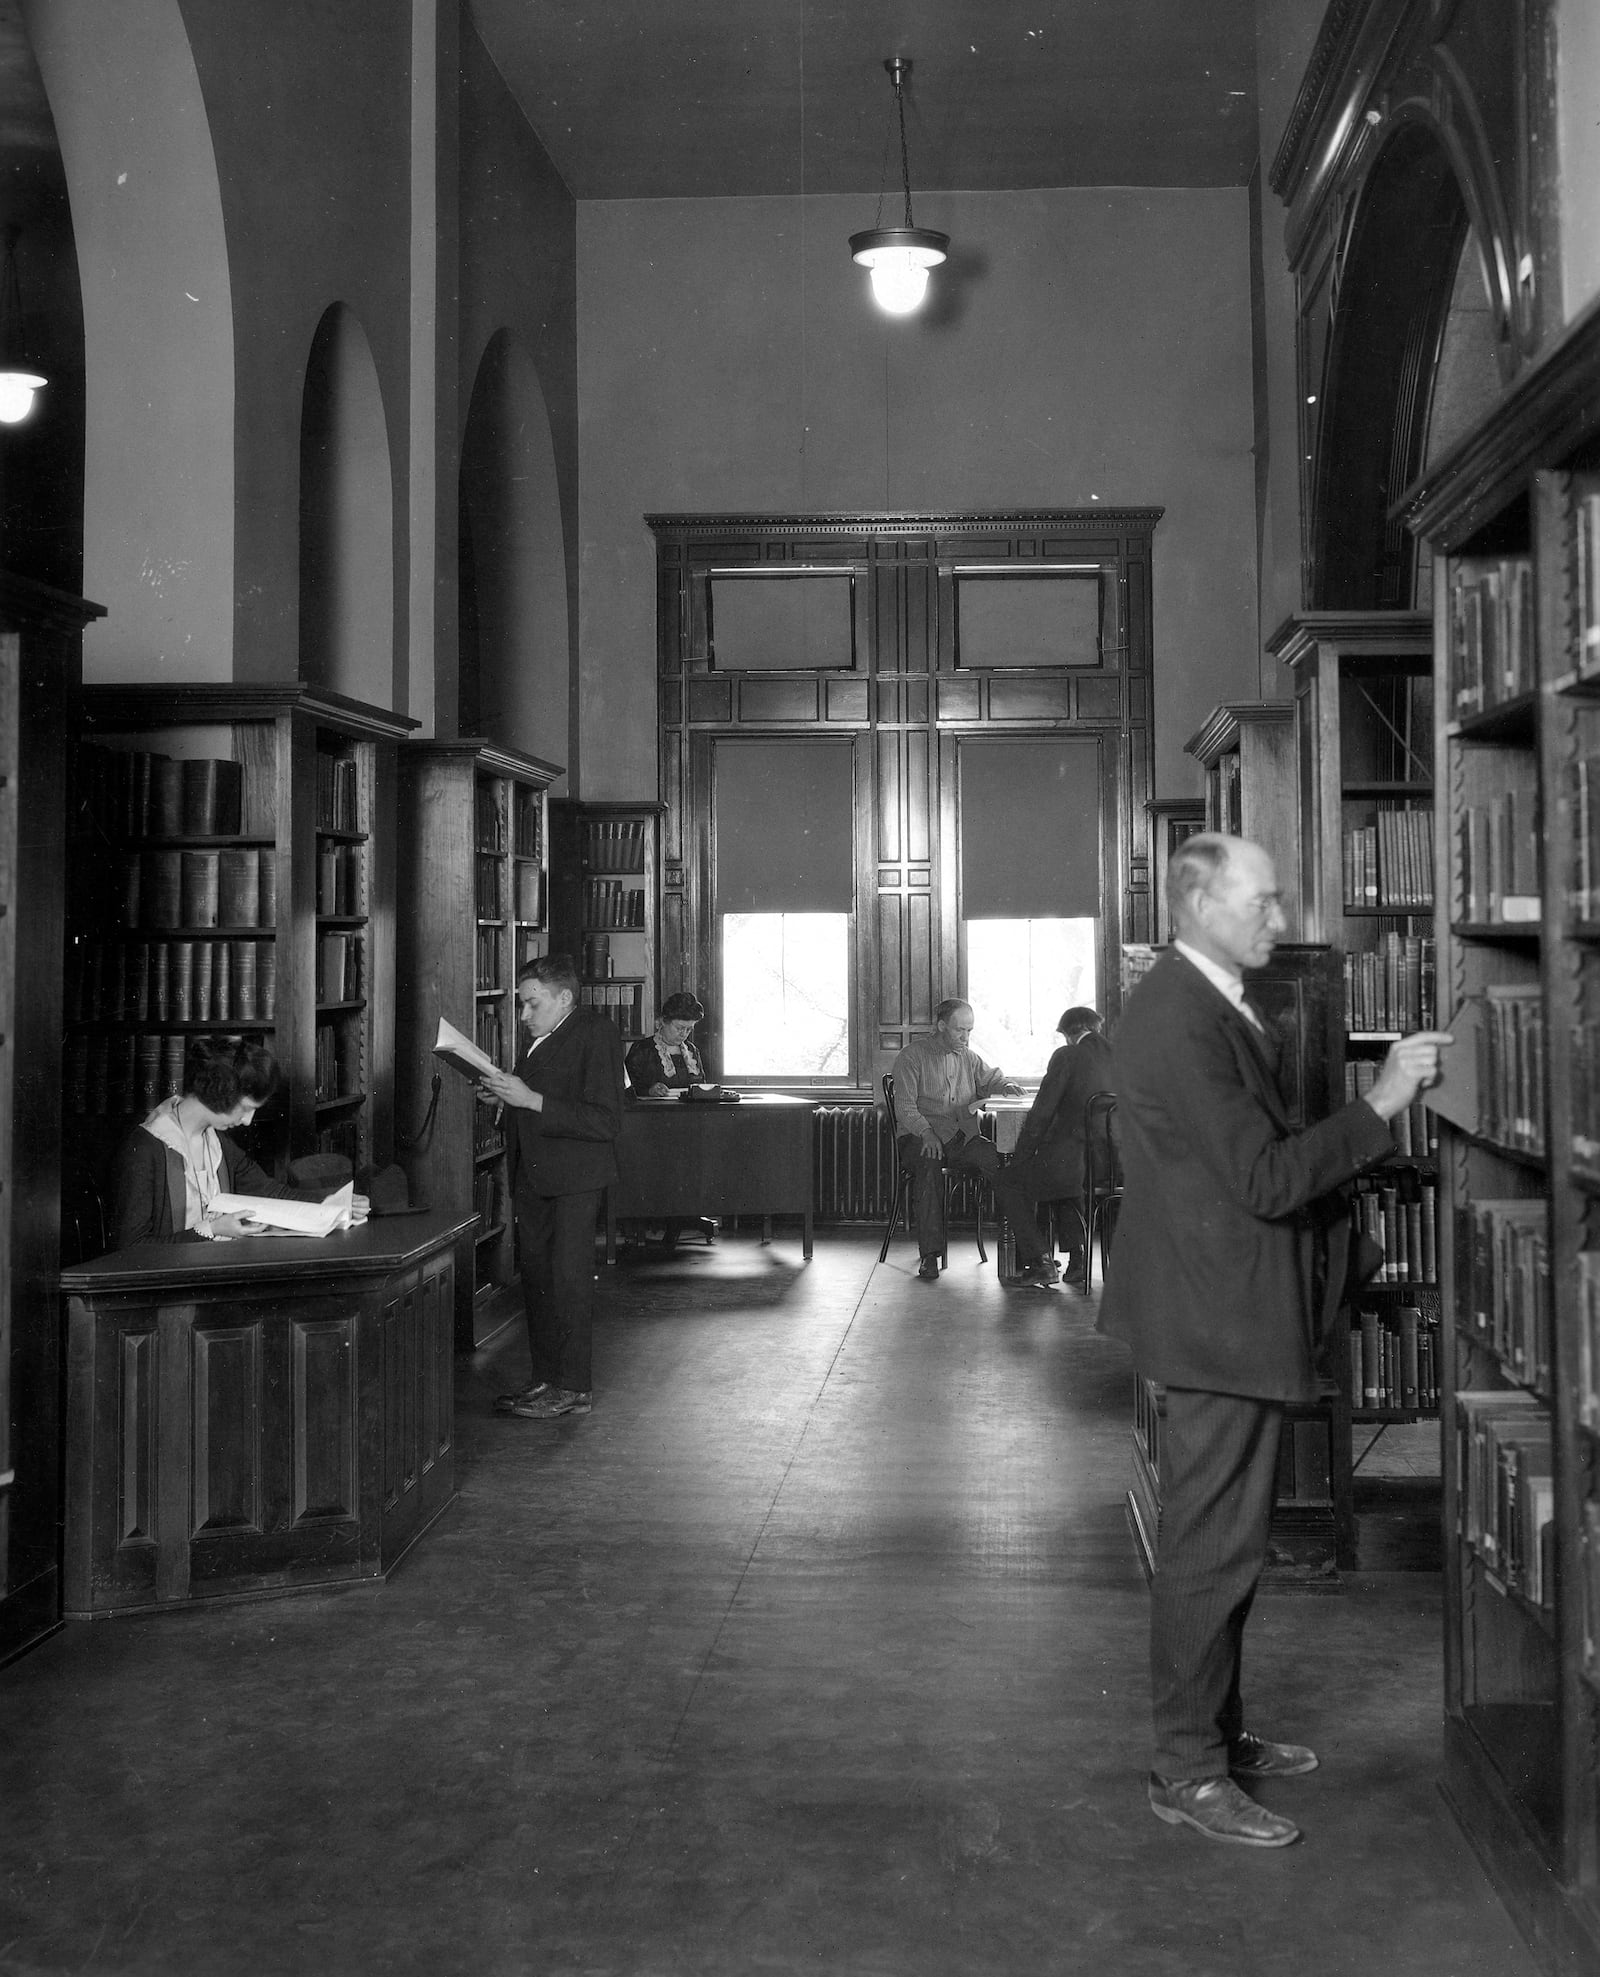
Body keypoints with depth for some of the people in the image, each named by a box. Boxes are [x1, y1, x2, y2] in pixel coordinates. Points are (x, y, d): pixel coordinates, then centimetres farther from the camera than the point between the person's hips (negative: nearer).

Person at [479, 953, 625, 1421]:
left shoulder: (596, 1034, -11)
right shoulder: (537, 1039, 14)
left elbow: (606, 1121, -19)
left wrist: (531, 1100, -21)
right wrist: (504, 1093, 6)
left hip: (574, 1176, -8)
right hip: (531, 1175, 8)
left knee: (569, 1277, -6)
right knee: (536, 1277, 10)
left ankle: (573, 1388, 1)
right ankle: (543, 1379, 19)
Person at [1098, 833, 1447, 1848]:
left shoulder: (1210, 1005, 11)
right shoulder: (1180, 1023, -23)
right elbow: (1267, 1179, -25)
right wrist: (1380, 1105, -22)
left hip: (1229, 1312, 11)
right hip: (1220, 1317, -11)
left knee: (1227, 1541, 20)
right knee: (1211, 1551, 0)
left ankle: (1219, 1731, 34)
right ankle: (1188, 1773, 12)